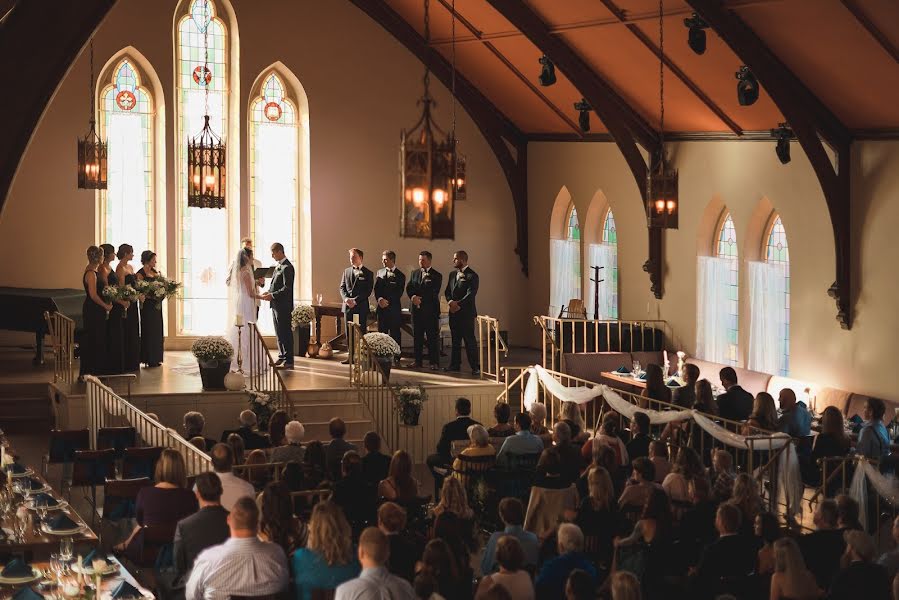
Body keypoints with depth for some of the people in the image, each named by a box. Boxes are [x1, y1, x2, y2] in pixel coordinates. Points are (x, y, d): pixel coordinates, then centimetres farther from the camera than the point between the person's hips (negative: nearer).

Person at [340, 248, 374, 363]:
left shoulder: (368, 273, 0)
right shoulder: (346, 271, 14)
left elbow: (368, 291, -7)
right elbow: (342, 287, 11)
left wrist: (355, 301, -15)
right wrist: (346, 298, -8)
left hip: (361, 307, -4)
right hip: (348, 306, 4)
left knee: (361, 331, -4)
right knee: (349, 332, 5)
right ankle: (351, 355, 10)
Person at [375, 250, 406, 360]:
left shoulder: (400, 275, -2)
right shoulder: (380, 272, 12)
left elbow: (399, 293, -8)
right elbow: (376, 289, 6)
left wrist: (387, 301, -16)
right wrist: (379, 299, -12)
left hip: (394, 308, -4)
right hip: (382, 307, 4)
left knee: (395, 334, 0)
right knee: (382, 333, 5)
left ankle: (396, 358, 4)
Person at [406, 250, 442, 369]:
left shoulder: (436, 275, -2)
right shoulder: (414, 273, 13)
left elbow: (434, 292, -11)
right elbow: (409, 288, 6)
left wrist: (420, 298, -16)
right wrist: (413, 296, -13)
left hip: (430, 310, -5)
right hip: (416, 309, 5)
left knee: (433, 337, -3)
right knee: (417, 337, 8)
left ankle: (434, 362, 0)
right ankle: (418, 361, 14)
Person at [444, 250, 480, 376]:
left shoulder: (472, 275, -8)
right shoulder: (452, 274, 16)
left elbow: (471, 294, -15)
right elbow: (448, 291, 14)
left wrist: (458, 304, -18)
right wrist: (450, 302, -6)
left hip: (466, 312, -7)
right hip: (453, 312, 7)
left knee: (469, 340, -6)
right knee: (455, 340, 11)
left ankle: (475, 367, -4)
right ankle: (455, 364, 17)